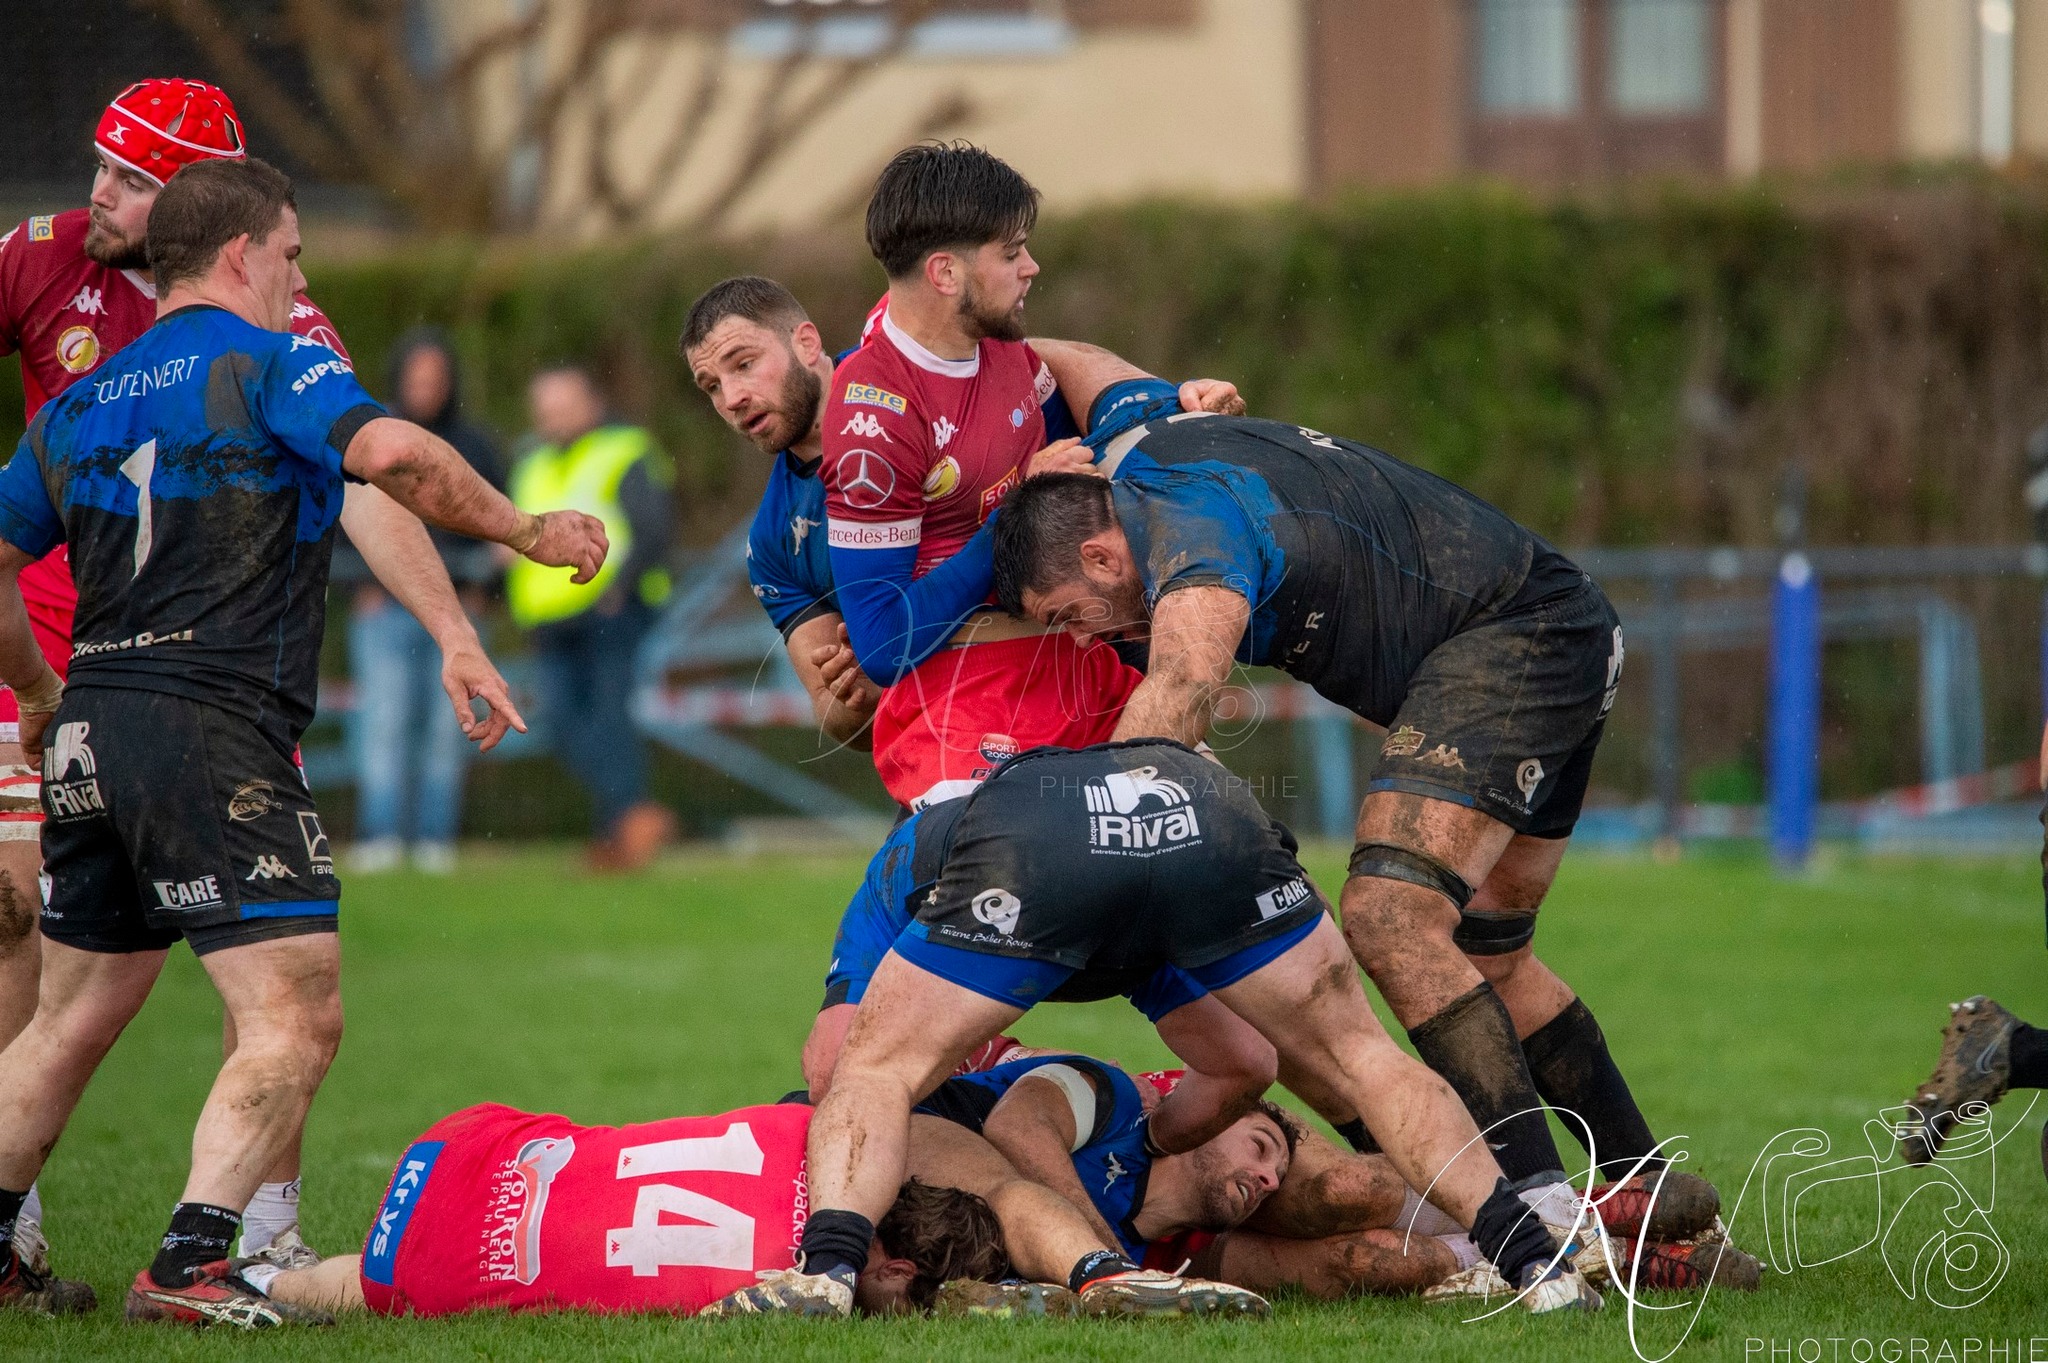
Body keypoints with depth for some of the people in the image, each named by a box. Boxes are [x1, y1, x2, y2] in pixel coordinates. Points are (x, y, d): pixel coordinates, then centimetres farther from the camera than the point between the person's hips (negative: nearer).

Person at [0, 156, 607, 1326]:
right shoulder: (269, 365, -3)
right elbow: (391, 453, -21)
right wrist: (527, 529, -9)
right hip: (215, 736, -8)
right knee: (296, 1020, -8)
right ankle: (189, 1266, -18)